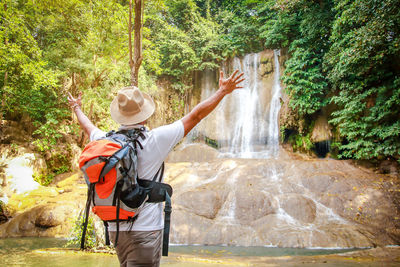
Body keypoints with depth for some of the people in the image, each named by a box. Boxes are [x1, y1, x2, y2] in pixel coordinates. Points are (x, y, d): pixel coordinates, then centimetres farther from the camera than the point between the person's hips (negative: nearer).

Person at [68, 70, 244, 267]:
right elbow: (195, 116, -9)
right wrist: (223, 91, 2)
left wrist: (76, 108, 44)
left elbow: (89, 127, 23)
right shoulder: (154, 140, -15)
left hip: (115, 228, 6)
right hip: (145, 229, -6)